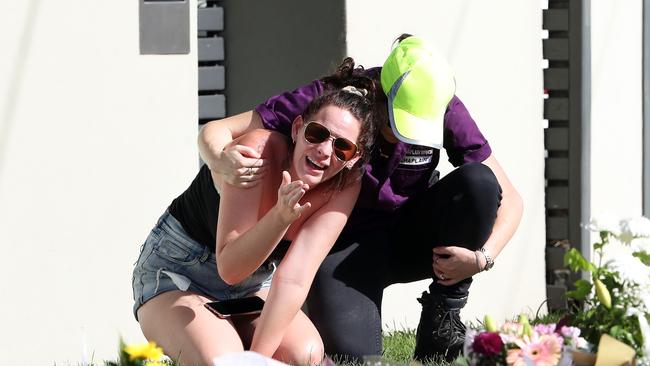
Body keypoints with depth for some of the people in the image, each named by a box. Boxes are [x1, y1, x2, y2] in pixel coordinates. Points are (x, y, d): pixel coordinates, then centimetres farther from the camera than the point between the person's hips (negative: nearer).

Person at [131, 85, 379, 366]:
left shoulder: (345, 187, -16)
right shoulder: (259, 151, -28)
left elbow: (295, 279, -21)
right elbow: (229, 268, -30)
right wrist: (280, 217, -45)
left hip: (252, 287, 5)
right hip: (175, 272, -4)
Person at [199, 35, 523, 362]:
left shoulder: (444, 111, -17)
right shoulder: (329, 99, -23)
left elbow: (509, 199, -11)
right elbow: (216, 130, -22)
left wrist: (482, 257, -30)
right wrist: (223, 163, -46)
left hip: (409, 237, 3)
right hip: (345, 244, -2)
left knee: (478, 181, -26)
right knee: (352, 354, -28)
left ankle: (441, 323, -10)